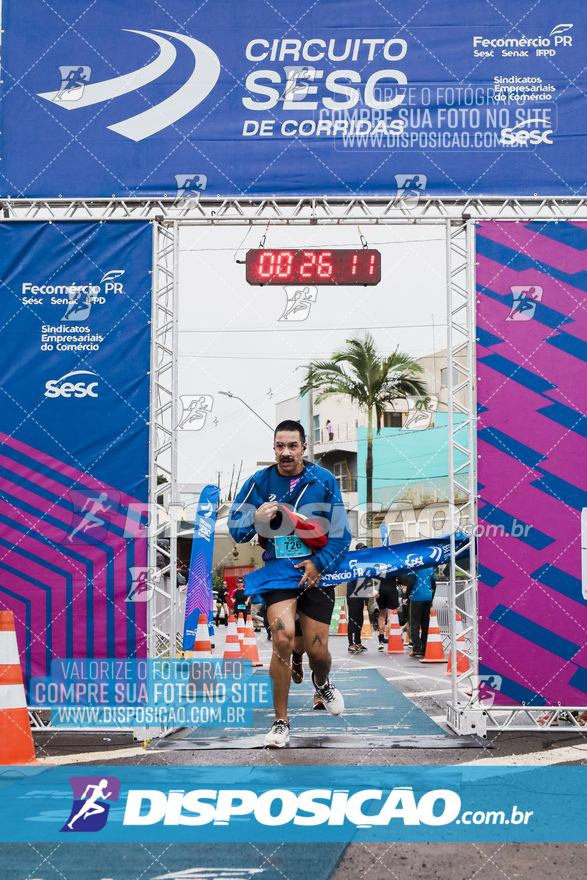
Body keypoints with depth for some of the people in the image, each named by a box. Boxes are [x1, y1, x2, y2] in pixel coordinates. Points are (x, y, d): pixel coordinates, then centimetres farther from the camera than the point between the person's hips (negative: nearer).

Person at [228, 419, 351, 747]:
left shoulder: (324, 480, -1)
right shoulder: (260, 482, 1)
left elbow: (341, 533, 3)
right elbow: (235, 528, 5)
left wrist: (319, 563, -10)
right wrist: (256, 518, -17)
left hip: (316, 571, 1)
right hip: (277, 571, 0)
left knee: (317, 651, 1)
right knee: (283, 637, -22)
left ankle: (322, 683, 42)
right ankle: (281, 721, -6)